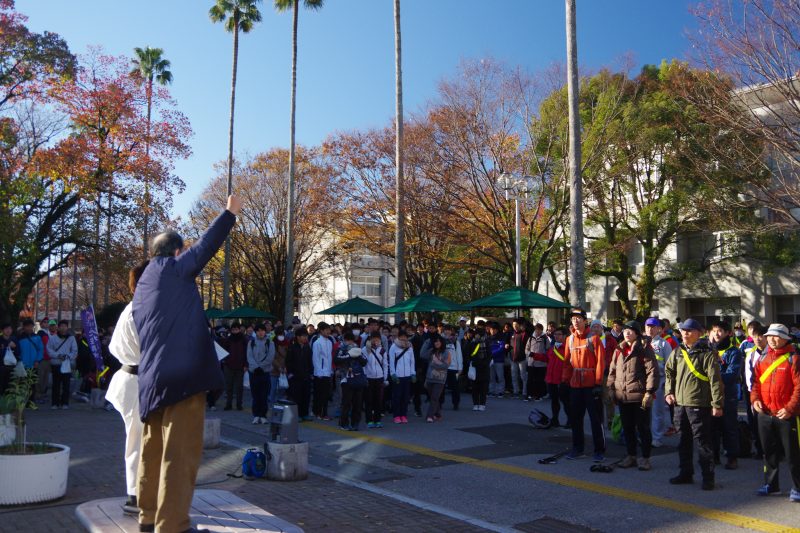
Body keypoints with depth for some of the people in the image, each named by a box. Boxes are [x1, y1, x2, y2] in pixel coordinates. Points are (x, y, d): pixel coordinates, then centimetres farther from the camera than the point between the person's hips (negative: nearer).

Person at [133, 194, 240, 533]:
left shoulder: (142, 287, 21)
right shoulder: (172, 269, -1)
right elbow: (206, 246, 1)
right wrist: (230, 213, 13)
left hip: (153, 378, 9)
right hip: (183, 373, -9)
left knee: (155, 449, 17)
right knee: (180, 452, -7)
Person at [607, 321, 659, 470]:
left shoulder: (644, 348, -6)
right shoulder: (619, 349, 13)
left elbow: (652, 371, -12)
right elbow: (612, 371, 17)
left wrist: (649, 391, -17)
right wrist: (611, 388, 10)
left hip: (639, 396, -6)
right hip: (622, 396, 6)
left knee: (643, 428, 3)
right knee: (627, 428, 14)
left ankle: (645, 458, 14)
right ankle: (631, 456, 25)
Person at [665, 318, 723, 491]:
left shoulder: (707, 353, -9)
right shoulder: (677, 352, 10)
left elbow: (715, 380, -12)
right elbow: (669, 371, 22)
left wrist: (717, 404, -15)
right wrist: (669, 391, 11)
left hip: (698, 405, -7)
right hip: (679, 403, 7)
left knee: (702, 441, -2)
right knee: (684, 441, 15)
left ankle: (708, 477, 8)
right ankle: (686, 473, 27)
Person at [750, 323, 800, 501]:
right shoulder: (762, 359, 9)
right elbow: (756, 381, 14)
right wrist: (755, 398, -3)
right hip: (765, 414, 6)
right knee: (769, 452, 15)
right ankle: (771, 484, 27)